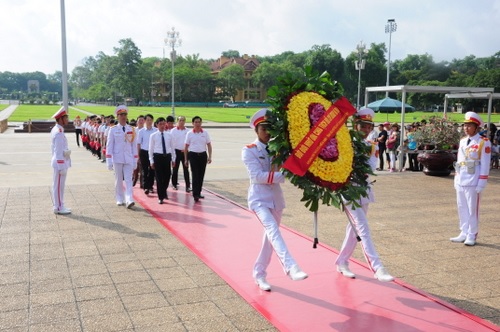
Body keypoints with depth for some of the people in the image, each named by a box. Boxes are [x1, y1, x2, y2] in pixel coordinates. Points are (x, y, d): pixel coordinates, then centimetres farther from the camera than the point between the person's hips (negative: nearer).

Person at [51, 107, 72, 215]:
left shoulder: (56, 130, 11)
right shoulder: (59, 133, -20)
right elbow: (59, 152, -22)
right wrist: (62, 167, -20)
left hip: (60, 162, 10)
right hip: (61, 163, -10)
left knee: (58, 186, 15)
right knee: (59, 186, -1)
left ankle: (59, 206, 24)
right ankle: (59, 208, 7)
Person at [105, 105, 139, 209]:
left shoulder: (131, 129, 6)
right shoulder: (113, 130, 0)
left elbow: (134, 145, 8)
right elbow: (109, 146, 0)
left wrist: (135, 161, 5)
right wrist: (109, 161, -6)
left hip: (129, 159, 1)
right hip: (117, 159, -1)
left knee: (128, 180, -6)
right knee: (118, 180, 8)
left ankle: (129, 200, -13)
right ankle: (120, 200, 18)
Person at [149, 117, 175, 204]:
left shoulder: (169, 135, 5)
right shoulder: (153, 136, -1)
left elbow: (172, 147, 10)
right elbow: (150, 149, 1)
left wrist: (173, 159, 8)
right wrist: (151, 161, -2)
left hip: (167, 156, 2)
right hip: (158, 157, -2)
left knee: (167, 176, 8)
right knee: (159, 177, 1)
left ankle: (164, 191, 37)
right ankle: (161, 197, 10)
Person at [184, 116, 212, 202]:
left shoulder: (205, 133, 6)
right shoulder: (189, 134, 1)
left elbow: (209, 145, 8)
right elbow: (186, 147, 5)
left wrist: (210, 157, 0)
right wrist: (186, 159, 2)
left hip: (203, 155, 3)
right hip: (193, 155, -2)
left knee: (201, 175, 7)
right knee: (195, 175, -7)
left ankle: (198, 192, 19)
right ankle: (195, 194, -7)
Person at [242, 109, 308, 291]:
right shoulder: (249, 151, -7)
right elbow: (257, 176, -18)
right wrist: (283, 175, -23)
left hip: (276, 198, 6)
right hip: (259, 198, -6)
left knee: (270, 236, 11)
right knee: (273, 231, -25)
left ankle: (259, 274, 24)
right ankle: (291, 268, -38)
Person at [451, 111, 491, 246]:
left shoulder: (483, 142, -8)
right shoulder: (463, 141, 12)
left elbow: (485, 164, -9)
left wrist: (481, 183, -12)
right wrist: (456, 178, 14)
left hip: (473, 182, -6)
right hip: (460, 181, 6)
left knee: (472, 209, 1)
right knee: (462, 207, 11)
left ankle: (472, 236, 11)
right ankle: (464, 233, 21)